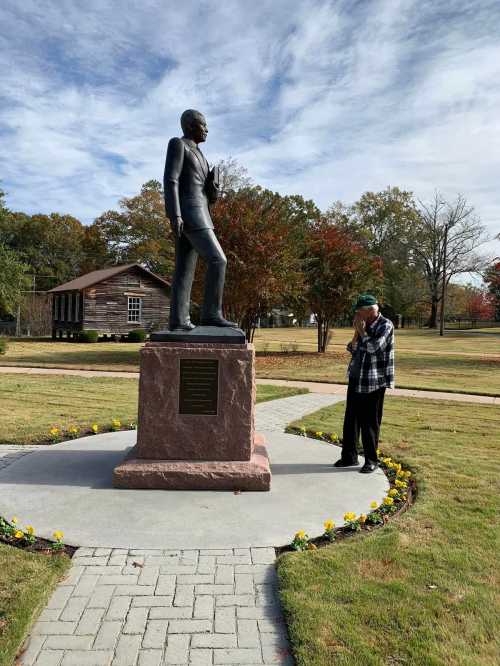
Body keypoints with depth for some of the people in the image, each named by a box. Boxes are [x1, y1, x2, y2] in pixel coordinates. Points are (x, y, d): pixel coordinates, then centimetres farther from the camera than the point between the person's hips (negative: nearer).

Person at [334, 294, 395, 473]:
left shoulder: (385, 326, -11)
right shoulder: (364, 326, 10)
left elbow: (373, 347, -25)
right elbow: (353, 349, 13)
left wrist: (361, 330, -13)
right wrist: (356, 333, -3)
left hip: (374, 383, -7)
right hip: (356, 379, 7)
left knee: (370, 423, 2)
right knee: (351, 419, 11)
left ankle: (371, 460, 16)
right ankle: (349, 456, 22)